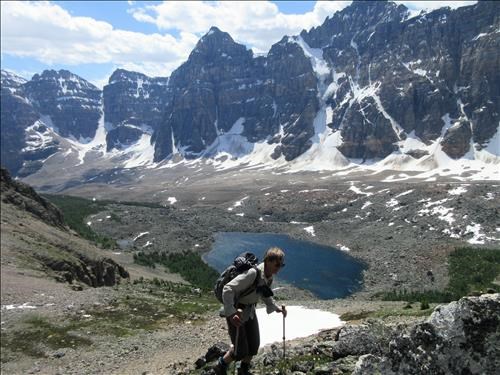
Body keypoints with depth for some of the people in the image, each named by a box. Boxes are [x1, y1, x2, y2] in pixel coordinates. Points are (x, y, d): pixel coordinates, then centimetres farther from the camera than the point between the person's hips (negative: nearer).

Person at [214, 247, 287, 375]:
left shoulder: (269, 277, -4)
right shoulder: (252, 273, -32)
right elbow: (228, 289, -33)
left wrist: (276, 308, 3)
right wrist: (231, 313, -38)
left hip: (250, 311, 8)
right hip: (236, 313, -8)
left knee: (254, 344, 13)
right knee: (241, 350, -1)